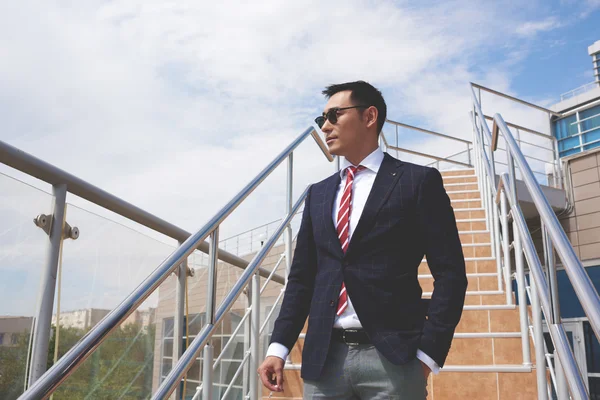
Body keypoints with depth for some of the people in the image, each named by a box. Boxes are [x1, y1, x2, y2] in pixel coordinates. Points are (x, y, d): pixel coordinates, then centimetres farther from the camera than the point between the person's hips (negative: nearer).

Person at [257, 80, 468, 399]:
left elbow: (449, 273, -4)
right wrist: (279, 347, 4)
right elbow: (302, 276, 13)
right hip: (323, 358, 4)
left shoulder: (418, 181, 1)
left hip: (393, 358, -4)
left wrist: (428, 354, -10)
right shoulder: (318, 194, 15)